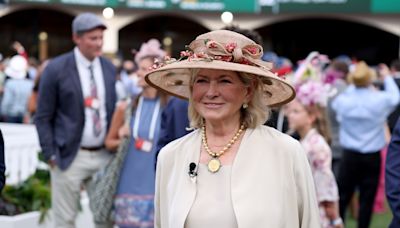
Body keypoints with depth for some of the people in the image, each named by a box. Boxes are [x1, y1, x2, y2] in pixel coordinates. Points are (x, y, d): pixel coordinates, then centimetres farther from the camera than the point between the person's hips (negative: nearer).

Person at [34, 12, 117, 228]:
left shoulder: (109, 68, 7)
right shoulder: (56, 69, -9)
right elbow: (43, 118, -5)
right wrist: (51, 155, -10)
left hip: (104, 154, 5)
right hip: (70, 156, -4)